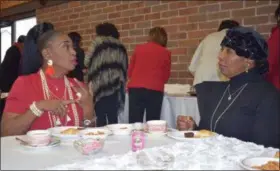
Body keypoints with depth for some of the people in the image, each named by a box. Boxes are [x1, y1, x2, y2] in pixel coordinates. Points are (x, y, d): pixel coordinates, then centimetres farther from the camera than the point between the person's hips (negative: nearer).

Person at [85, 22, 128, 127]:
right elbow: (124, 67, 17)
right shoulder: (120, 46, 15)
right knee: (113, 116, 6)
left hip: (101, 84, -4)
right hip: (116, 84, 4)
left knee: (101, 117, -2)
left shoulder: (98, 42, 4)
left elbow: (87, 62, 5)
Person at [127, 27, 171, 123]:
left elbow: (130, 71, 15)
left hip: (135, 88, 1)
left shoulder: (138, 49, 10)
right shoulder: (166, 53, 6)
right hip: (155, 90, -1)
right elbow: (166, 77, 13)